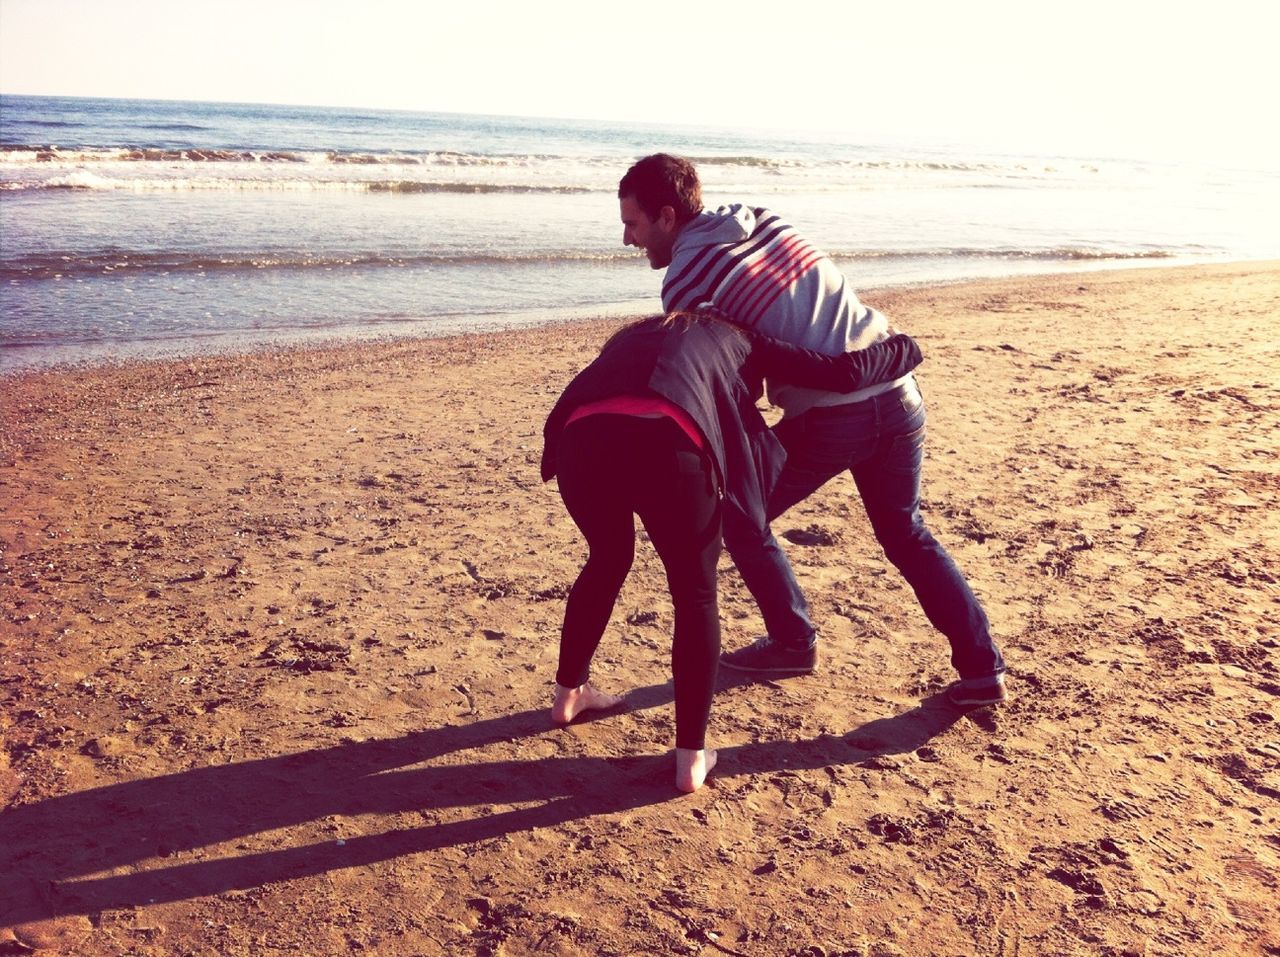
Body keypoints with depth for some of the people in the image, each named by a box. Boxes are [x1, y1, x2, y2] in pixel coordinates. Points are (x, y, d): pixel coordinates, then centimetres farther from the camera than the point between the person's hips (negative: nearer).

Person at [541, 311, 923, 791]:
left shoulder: (639, 334, 42)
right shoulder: (738, 341, 31)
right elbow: (844, 373, 25)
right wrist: (902, 349, 45)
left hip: (581, 438, 5)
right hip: (665, 445, -4)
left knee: (607, 561, 33)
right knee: (696, 595, 18)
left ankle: (569, 693, 49)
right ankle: (692, 757, 20)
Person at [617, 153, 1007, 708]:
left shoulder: (683, 281, -6)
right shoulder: (761, 220, 15)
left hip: (831, 417, -7)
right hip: (898, 394, 7)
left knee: (737, 516, 16)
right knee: (906, 535, 24)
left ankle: (794, 642, 26)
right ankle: (982, 669, 22)